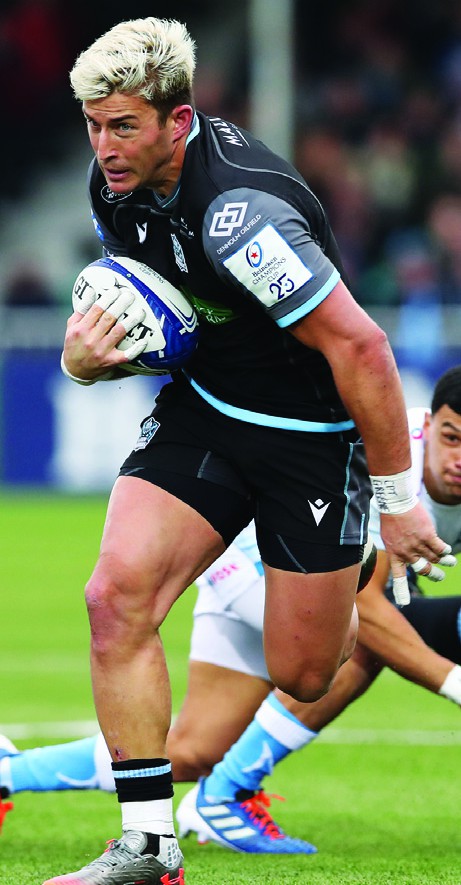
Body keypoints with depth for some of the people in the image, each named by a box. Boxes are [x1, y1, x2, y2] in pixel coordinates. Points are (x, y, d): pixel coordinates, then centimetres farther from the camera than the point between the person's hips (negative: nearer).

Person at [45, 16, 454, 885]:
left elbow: (360, 347, -29)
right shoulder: (118, 182, -6)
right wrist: (86, 356, -10)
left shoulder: (238, 210, -32)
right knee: (116, 595, -14)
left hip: (315, 436, -6)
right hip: (202, 408, 7)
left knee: (304, 676, 1)